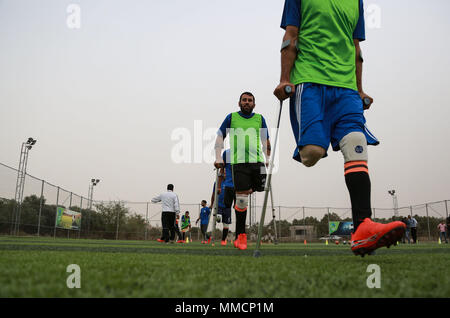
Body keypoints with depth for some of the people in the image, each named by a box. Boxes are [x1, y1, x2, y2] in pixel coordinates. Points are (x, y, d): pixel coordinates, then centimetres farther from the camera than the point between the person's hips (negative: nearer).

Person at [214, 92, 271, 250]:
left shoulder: (259, 118, 18)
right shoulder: (231, 117, 12)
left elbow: (266, 141, 24)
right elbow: (220, 137, 11)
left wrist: (268, 159, 15)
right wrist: (218, 158, 1)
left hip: (257, 161, 3)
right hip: (239, 162, -3)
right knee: (242, 200, -6)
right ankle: (241, 234, 5)